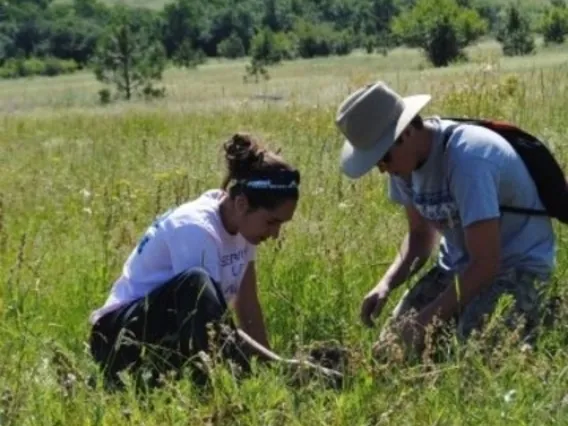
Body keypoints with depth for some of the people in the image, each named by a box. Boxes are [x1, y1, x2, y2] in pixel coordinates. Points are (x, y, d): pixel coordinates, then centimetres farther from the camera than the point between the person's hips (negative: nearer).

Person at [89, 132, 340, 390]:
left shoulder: (239, 223, 1)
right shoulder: (196, 229, -23)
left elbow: (247, 307, 5)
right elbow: (213, 327, -27)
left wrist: (267, 364, -5)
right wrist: (281, 365, -33)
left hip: (176, 339, 8)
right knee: (196, 282, -38)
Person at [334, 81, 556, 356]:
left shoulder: (466, 160, -30)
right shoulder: (406, 158, -5)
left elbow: (485, 265, -29)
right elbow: (421, 234, 9)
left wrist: (428, 318, -25)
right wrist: (386, 284, -9)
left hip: (518, 266, -7)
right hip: (460, 264, 7)